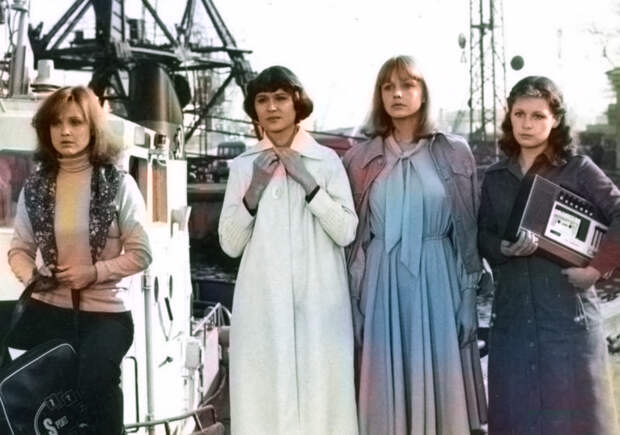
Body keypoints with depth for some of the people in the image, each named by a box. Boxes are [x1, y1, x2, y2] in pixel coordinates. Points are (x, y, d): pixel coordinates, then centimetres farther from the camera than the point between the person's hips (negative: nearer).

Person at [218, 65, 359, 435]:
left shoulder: (326, 160, 5)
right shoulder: (244, 165, 10)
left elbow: (346, 232, -4)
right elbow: (230, 244, 4)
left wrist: (308, 182, -10)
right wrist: (254, 190, -7)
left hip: (318, 302, -1)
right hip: (262, 303, 1)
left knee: (320, 395, -2)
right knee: (265, 397, 0)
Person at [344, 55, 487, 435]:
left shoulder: (454, 153, 4)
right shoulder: (361, 159, 8)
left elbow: (468, 230, 3)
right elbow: (351, 234, 8)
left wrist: (467, 296, -2)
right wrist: (353, 298, 2)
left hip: (437, 282, -1)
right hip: (382, 286, 1)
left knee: (438, 377, 2)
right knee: (388, 382, 3)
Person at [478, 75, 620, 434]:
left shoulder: (578, 169, 0)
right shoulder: (495, 177, 12)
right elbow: (482, 239, 9)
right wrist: (504, 248, -11)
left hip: (568, 312, -3)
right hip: (513, 315, 4)